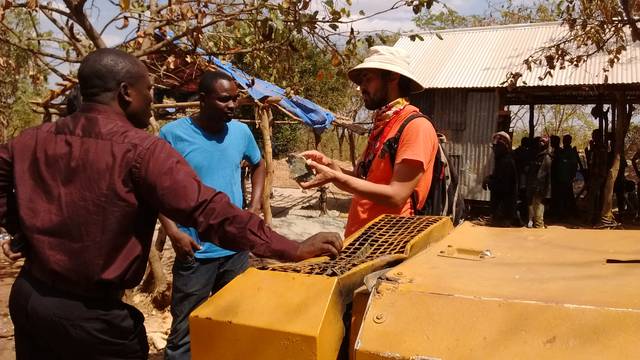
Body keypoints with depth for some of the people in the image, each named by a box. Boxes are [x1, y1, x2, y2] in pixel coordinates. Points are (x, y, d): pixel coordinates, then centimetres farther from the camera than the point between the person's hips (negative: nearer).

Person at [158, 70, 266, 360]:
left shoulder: (241, 132, 0)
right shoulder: (173, 134, -12)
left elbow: (258, 164, 19)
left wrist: (255, 204, 6)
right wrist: (173, 232, -17)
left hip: (236, 248, 4)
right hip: (195, 251, -4)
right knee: (185, 333, 4)